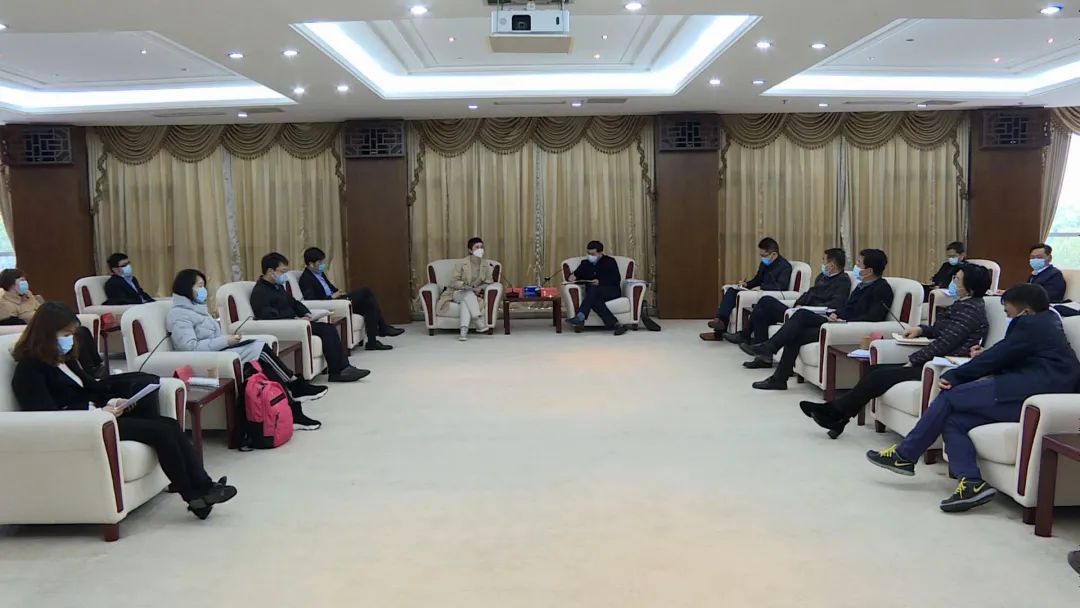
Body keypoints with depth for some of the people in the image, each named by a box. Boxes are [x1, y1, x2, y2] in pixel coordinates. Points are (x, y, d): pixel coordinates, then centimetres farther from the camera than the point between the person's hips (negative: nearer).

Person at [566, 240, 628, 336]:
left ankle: (580, 317, -48)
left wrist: (600, 282, -17)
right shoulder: (585, 263, 22)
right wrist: (573, 277, -7)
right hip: (594, 294, 3)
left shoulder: (610, 261, 8)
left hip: (612, 291, -3)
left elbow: (617, 279, -4)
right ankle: (615, 324, -44)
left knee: (593, 290, -35)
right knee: (594, 300, -36)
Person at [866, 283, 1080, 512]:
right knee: (952, 421, -1)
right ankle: (972, 483, -17)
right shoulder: (1047, 323, 29)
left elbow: (998, 357, -6)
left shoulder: (1031, 324, -2)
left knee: (950, 396, -8)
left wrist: (953, 376, 0)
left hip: (1031, 390, -10)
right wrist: (987, 357, 19)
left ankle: (904, 455, -1)